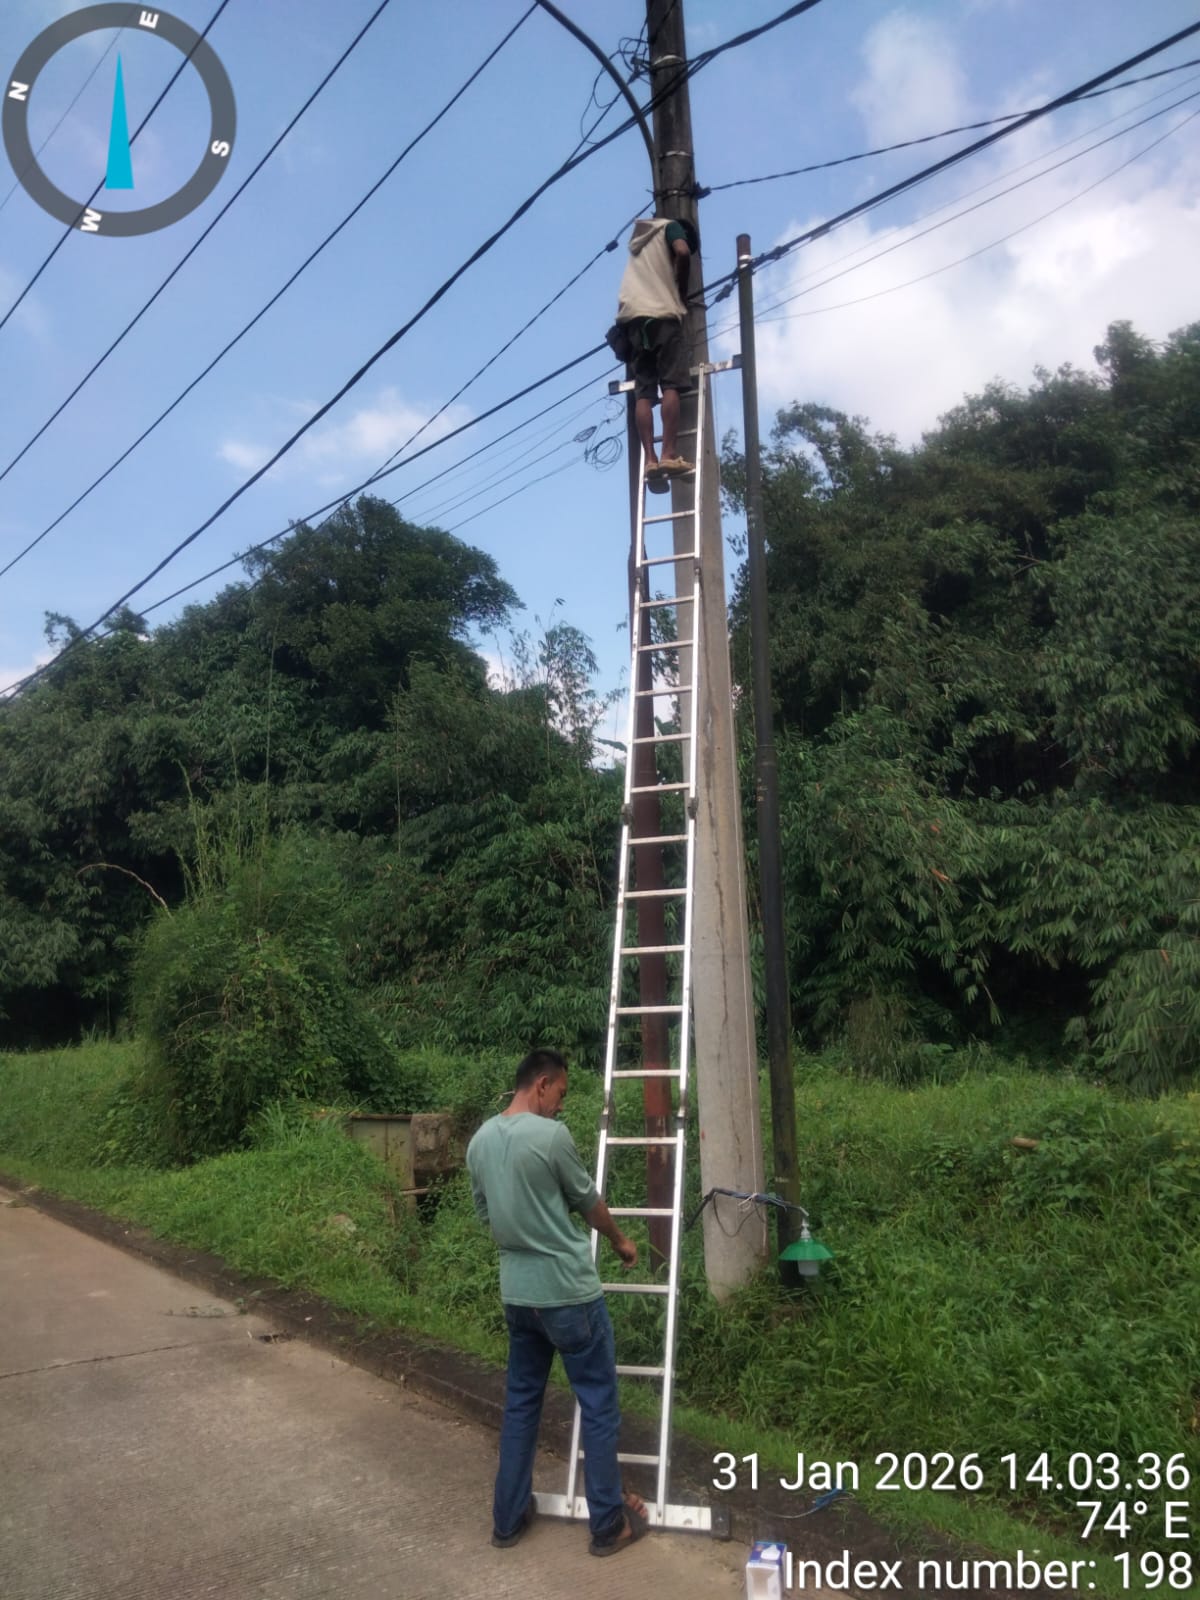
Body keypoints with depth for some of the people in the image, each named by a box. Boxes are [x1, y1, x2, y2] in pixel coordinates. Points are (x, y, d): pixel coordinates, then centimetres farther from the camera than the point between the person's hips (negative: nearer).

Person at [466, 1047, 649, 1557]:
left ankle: (508, 1518, 28)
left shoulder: (479, 1141, 3)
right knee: (598, 1405, 8)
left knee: (520, 1402, 19)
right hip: (570, 1292, -7)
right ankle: (608, 1524, 18)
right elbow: (588, 1201, -4)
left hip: (516, 1293, 7)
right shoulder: (551, 1135, -18)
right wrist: (620, 1242, 14)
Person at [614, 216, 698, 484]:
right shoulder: (670, 227, 14)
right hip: (663, 313, -6)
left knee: (643, 393, -5)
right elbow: (683, 253, -6)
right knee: (671, 386, -13)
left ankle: (650, 459, -18)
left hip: (634, 316, 6)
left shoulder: (638, 238, 34)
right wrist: (682, 292, 5)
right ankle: (669, 455, -26)